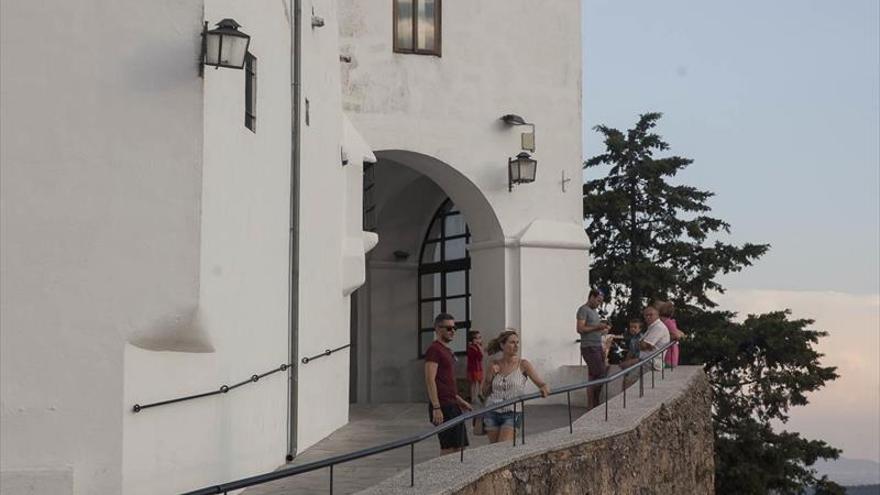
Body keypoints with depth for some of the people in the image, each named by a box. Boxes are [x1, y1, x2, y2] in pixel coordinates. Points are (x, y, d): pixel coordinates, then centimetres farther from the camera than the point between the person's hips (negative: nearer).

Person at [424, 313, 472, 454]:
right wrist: (436, 408, -24)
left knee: (460, 447, 11)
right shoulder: (434, 349, -11)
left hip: (452, 405, 10)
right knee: (449, 448, -9)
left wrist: (460, 401, 23)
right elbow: (430, 380, -19)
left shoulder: (447, 351, 20)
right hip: (443, 407, -10)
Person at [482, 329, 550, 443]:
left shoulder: (523, 364, -4)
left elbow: (542, 384, -8)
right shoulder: (495, 364, 4)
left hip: (511, 413, -3)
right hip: (492, 413, 3)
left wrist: (544, 389, -32)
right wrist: (491, 375, -6)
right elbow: (485, 391, 11)